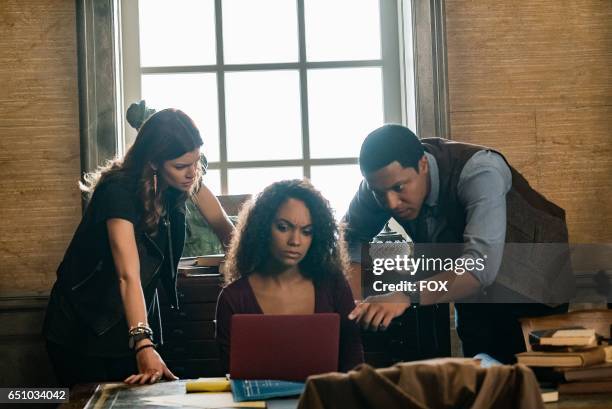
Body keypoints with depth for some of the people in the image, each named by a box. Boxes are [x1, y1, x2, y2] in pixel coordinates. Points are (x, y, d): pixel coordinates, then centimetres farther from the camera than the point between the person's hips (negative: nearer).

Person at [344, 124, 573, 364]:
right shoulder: (383, 180, -19)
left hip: (530, 287, -4)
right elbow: (349, 239, -11)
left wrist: (407, 297, -58)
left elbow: (482, 263, -47)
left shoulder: (479, 171, -36)